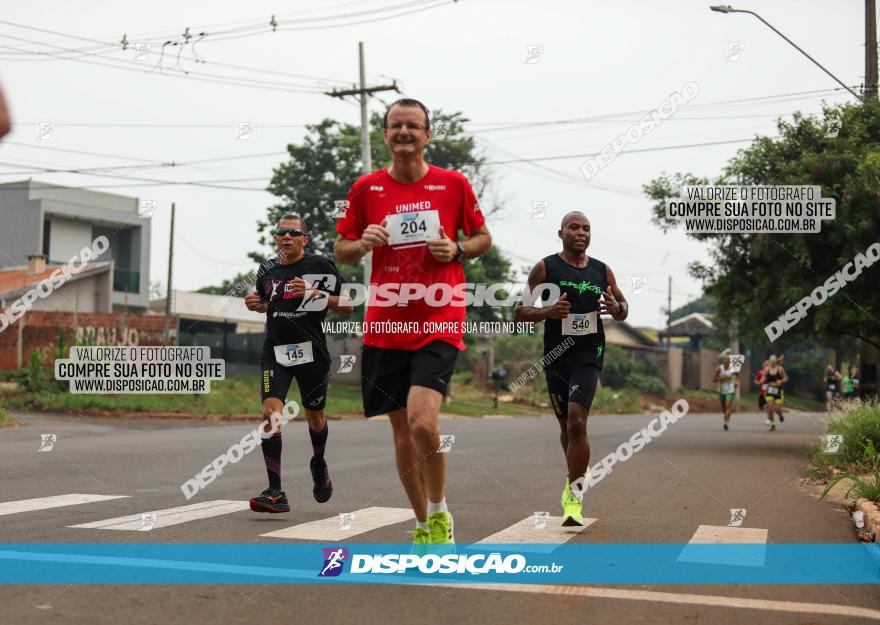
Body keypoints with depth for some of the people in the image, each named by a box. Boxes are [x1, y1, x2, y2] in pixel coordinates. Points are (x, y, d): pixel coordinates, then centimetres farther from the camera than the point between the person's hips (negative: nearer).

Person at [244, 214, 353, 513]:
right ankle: (275, 493, -14)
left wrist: (314, 294, -17)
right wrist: (255, 304, 3)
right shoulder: (267, 270, 8)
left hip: (311, 351, -2)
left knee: (315, 416, 13)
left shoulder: (320, 266, -4)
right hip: (275, 352, 2)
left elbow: (348, 306, -4)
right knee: (271, 411, -17)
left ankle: (319, 465, 46)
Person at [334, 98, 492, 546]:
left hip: (439, 323, -2)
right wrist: (362, 243, -9)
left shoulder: (454, 184, 3)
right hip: (385, 327, 3)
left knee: (423, 422, -20)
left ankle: (440, 513, 5)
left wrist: (457, 250, -8)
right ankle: (423, 525, 26)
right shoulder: (366, 188, 5)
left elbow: (483, 237, 13)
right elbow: (341, 250, 13)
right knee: (402, 431, 8)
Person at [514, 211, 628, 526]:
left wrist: (616, 308, -7)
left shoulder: (602, 271, 5)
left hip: (588, 356, -1)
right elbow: (519, 312, -3)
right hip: (555, 356, 1)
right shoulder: (545, 268, -2)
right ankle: (578, 473, 41)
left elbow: (624, 309, 18)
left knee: (576, 423, -17)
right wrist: (548, 311, -23)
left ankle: (574, 494, -8)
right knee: (566, 426, 14)